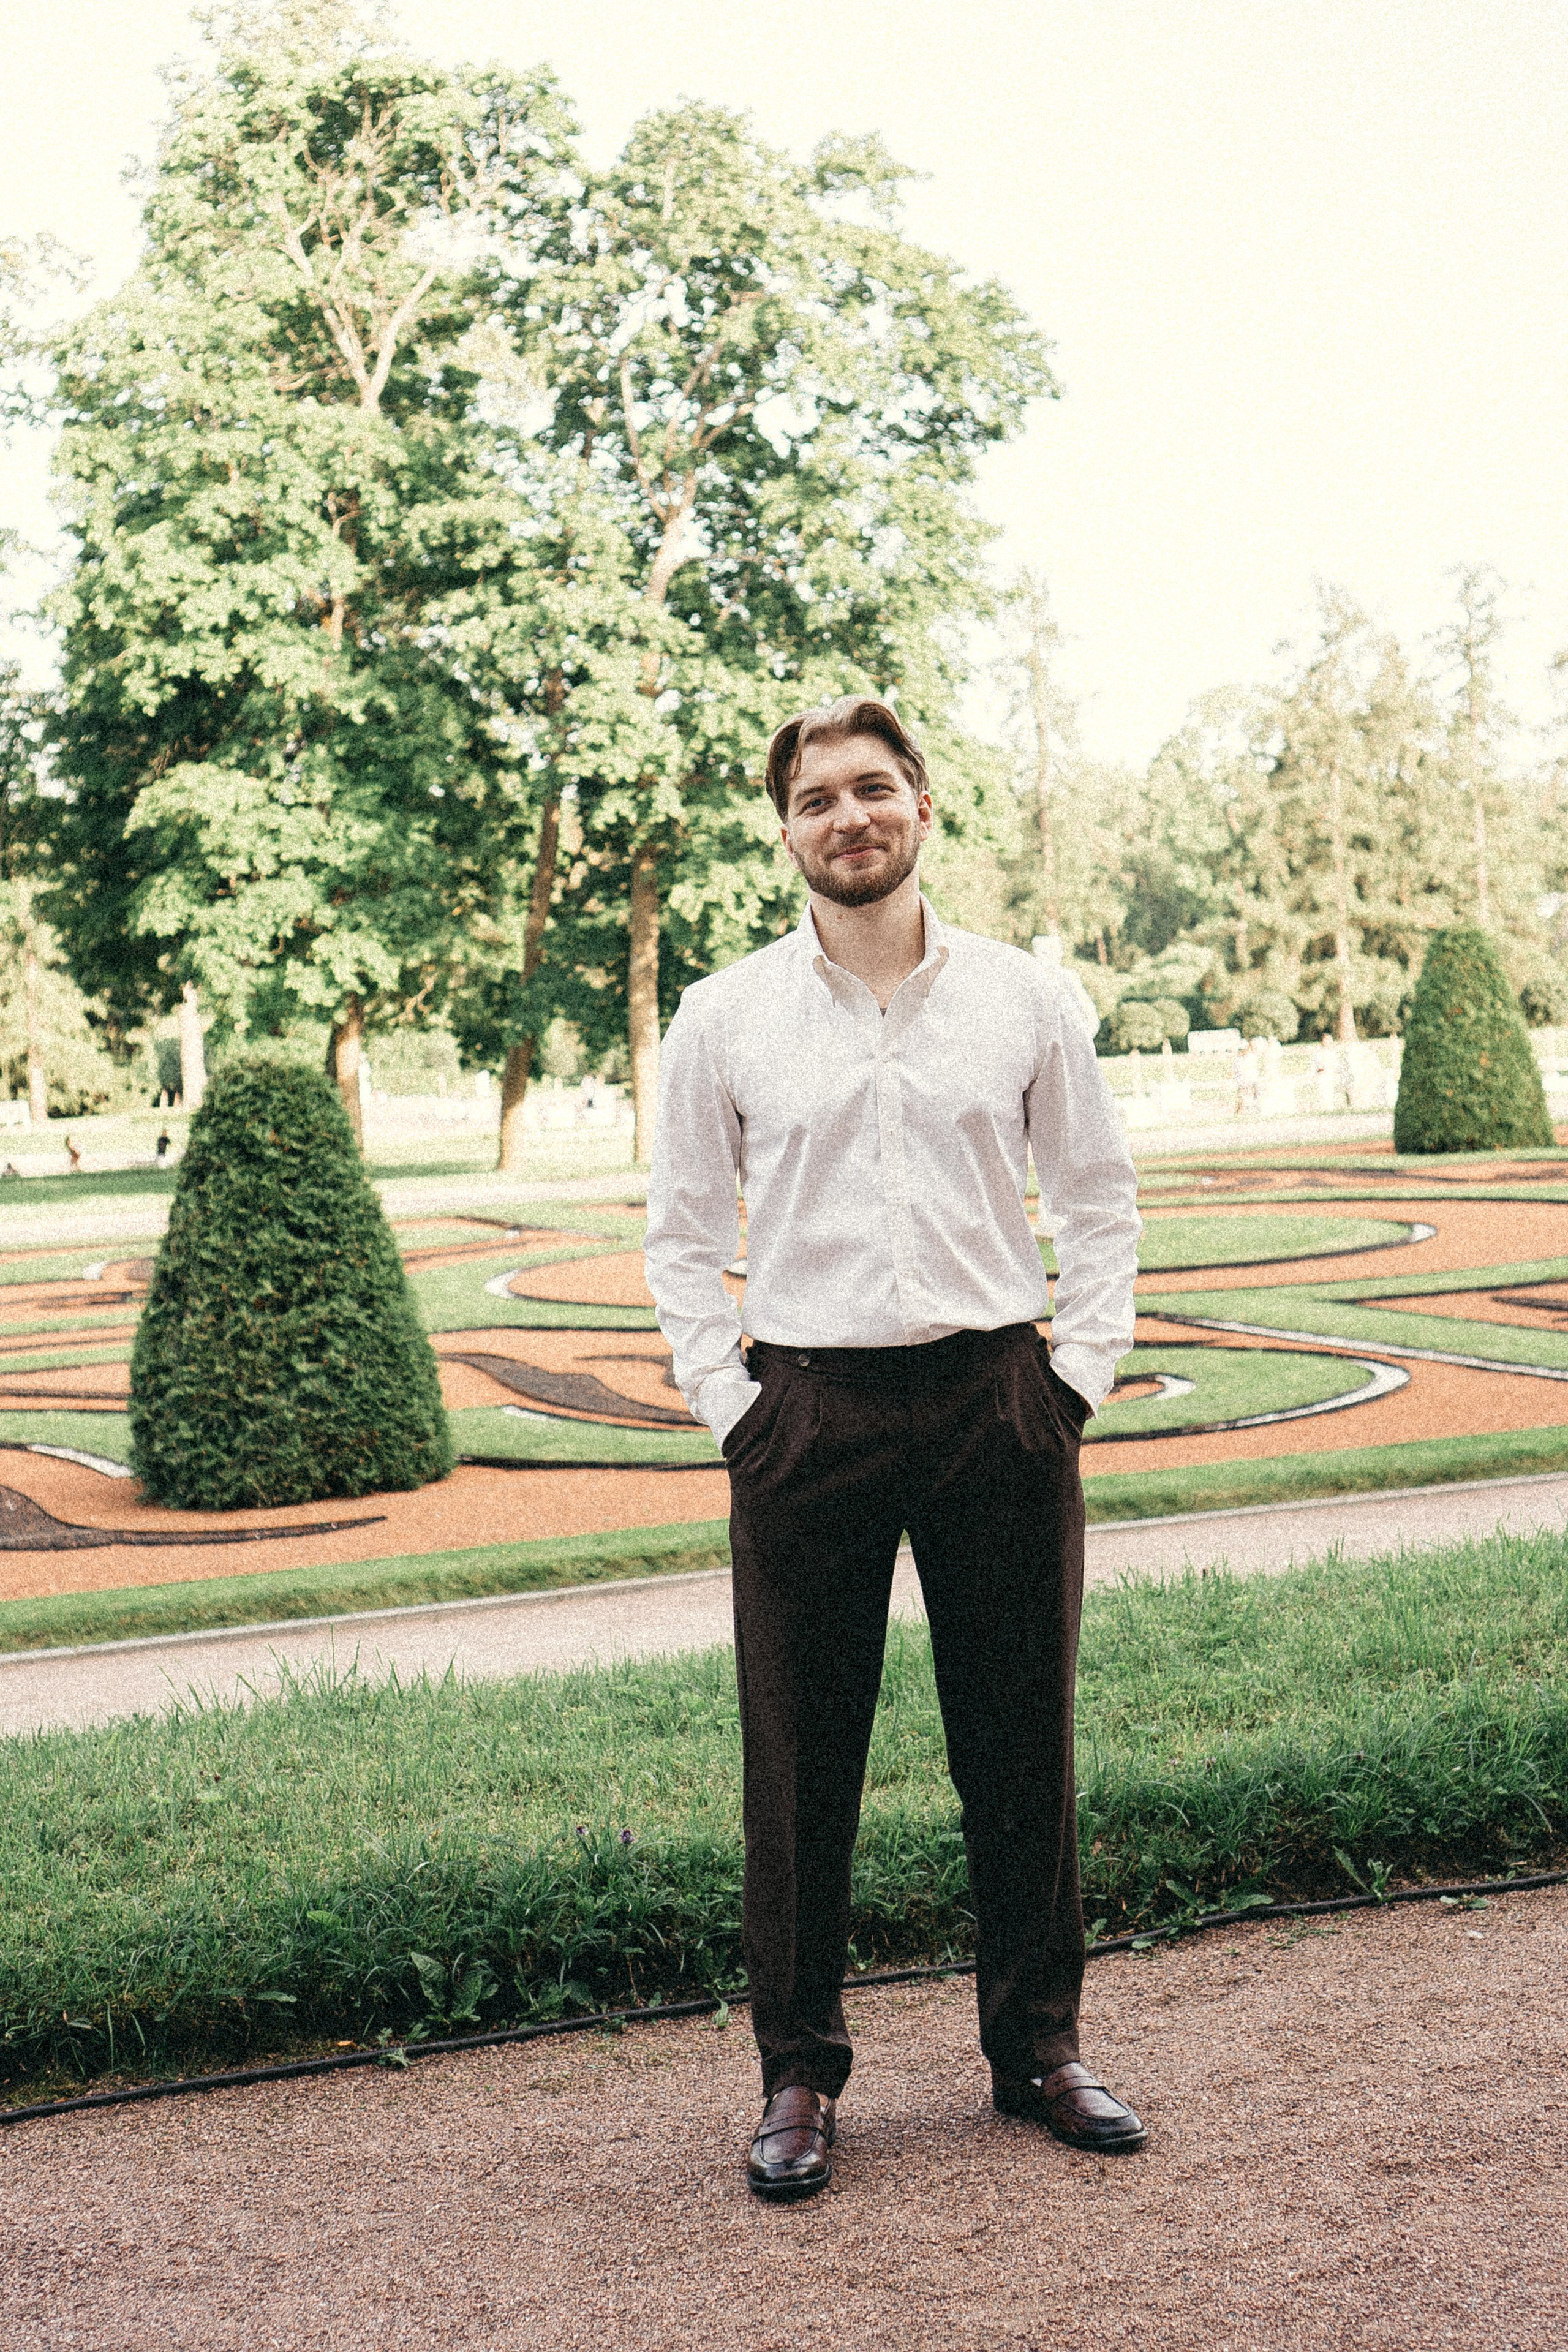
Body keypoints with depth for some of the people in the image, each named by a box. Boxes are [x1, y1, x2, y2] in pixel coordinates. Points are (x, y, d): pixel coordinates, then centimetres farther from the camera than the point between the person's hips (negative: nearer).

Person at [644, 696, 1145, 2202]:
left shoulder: (1024, 999, 5)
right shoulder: (722, 1020, 3)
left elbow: (1098, 1196, 12)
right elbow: (683, 1231, 8)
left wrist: (1077, 1373, 2)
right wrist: (727, 1403, -1)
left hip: (997, 1402, 1)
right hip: (807, 1415, -1)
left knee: (1022, 1743, 9)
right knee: (800, 1763, 4)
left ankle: (1037, 2045, 25)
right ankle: (798, 2074, 18)